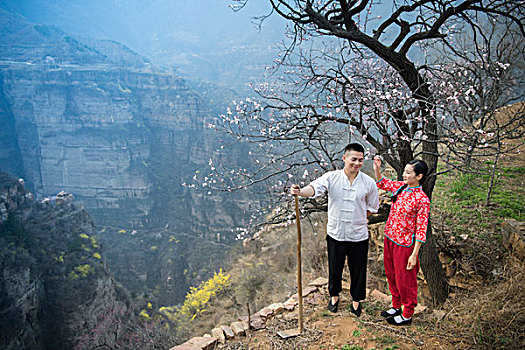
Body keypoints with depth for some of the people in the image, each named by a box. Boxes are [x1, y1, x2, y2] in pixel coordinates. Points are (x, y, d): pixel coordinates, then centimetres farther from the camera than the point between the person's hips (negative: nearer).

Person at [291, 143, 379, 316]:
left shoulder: (369, 183, -6)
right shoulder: (332, 177, -10)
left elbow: (372, 207, 7)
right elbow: (314, 188, -27)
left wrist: (356, 218, -1)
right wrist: (300, 192, -47)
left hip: (359, 236, 0)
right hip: (335, 235, 0)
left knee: (358, 270, 14)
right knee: (334, 268, 17)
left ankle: (356, 299, 40)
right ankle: (334, 295, 44)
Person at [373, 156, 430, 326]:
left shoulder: (422, 200, -21)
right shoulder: (400, 187, -1)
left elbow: (421, 230, -18)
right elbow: (382, 183, 17)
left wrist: (414, 254, -18)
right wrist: (377, 169, -2)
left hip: (404, 244, -7)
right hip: (389, 238, 7)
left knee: (405, 279, 9)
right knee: (391, 274, 20)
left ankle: (407, 315, 28)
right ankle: (396, 306, 41)